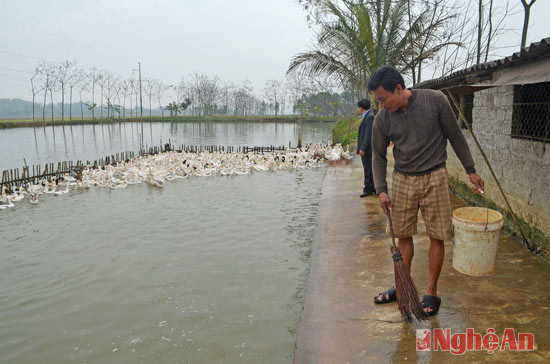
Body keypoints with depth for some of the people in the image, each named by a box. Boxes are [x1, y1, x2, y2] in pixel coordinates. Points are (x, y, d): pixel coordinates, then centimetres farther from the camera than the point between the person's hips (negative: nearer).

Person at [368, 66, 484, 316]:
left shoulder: (435, 100, -10)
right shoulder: (382, 118, -4)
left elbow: (455, 137, 0)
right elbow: (378, 156, 5)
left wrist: (471, 171, 4)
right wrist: (381, 190, -5)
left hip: (434, 179, -2)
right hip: (402, 180, 2)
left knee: (437, 237, 2)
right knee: (403, 235, 9)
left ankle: (431, 292, 18)